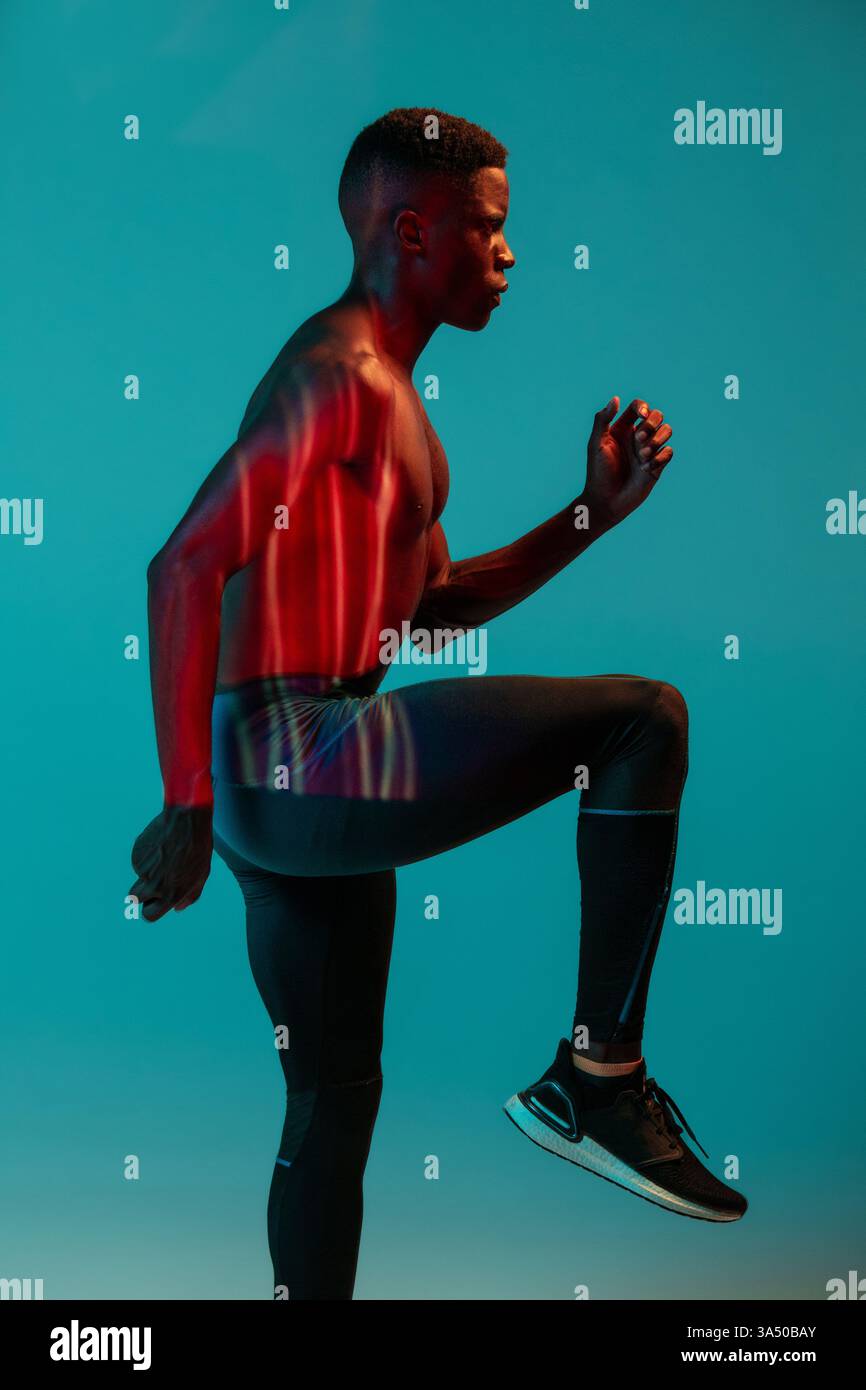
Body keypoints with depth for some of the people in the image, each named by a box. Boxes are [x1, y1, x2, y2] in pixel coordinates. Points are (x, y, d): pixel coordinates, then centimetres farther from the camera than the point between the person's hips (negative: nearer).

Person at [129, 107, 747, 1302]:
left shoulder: (388, 396, 22)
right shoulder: (335, 372, -9)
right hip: (292, 761, -10)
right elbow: (188, 564, -19)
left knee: (336, 1098, 16)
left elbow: (437, 607, 25)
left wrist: (593, 514, 16)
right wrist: (188, 809, -19)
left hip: (305, 791, 10)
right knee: (645, 719, -12)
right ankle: (598, 1080, -5)